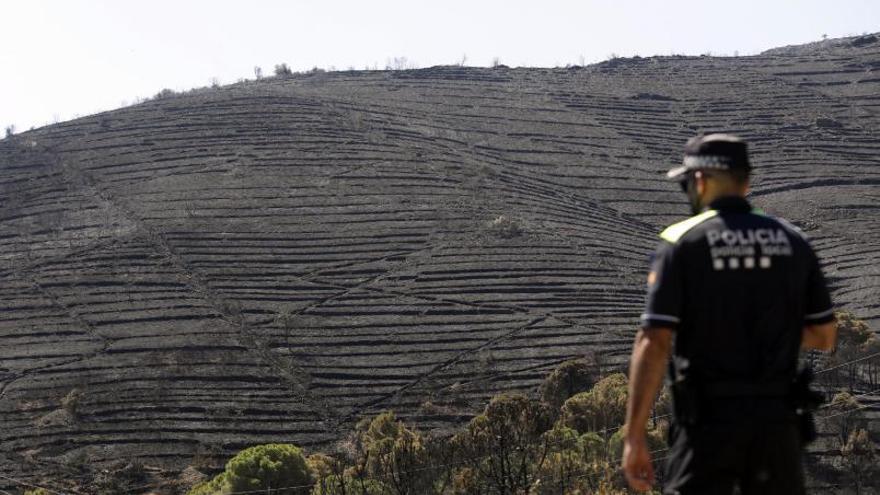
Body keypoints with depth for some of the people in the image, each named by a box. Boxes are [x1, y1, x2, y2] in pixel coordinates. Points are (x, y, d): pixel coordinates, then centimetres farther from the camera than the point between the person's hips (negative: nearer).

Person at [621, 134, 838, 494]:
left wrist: (634, 437, -10)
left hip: (709, 422, -4)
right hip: (777, 421, 4)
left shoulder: (681, 242, -6)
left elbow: (653, 343, -12)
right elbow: (824, 336, 10)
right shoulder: (792, 241, 6)